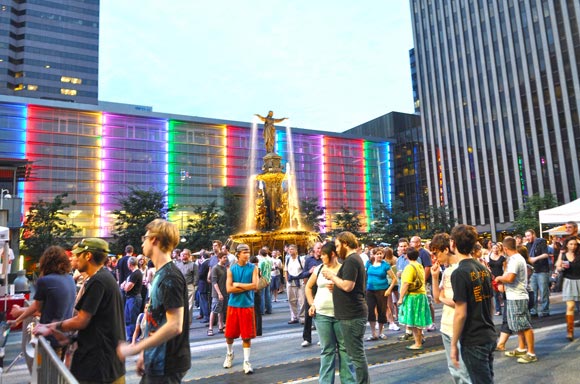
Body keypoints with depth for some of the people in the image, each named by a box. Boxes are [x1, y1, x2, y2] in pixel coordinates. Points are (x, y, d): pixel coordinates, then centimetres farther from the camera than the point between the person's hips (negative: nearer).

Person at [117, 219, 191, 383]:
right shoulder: (161, 274, 8)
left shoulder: (170, 277, -22)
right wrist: (144, 353, 15)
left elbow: (174, 326, -26)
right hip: (156, 362, 8)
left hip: (167, 365, -8)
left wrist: (134, 349, -20)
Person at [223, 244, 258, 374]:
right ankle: (229, 354, 38)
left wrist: (238, 284, -9)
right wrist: (246, 287, -12)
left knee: (247, 336, 2)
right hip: (233, 305, 1)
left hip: (247, 305, -1)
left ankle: (246, 361, 16)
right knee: (230, 334, 12)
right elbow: (229, 289, -10)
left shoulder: (253, 268, -2)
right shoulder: (231, 269, -1)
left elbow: (255, 285, -14)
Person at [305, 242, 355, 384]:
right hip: (322, 314, 2)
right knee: (327, 350, 9)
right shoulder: (319, 269, 5)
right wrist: (312, 304, 6)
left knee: (344, 347, 9)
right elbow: (308, 287, 16)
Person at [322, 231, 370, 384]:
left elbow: (347, 286, -25)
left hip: (352, 314, -11)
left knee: (357, 354, -2)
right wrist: (334, 279, 9)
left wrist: (332, 276, -12)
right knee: (356, 352, 19)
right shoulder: (354, 259, 16)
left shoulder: (351, 260, -17)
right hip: (352, 313, 11)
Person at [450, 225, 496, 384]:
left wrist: (454, 344, -12)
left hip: (473, 341, -8)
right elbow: (490, 303, 13)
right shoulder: (484, 268, 4)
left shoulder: (459, 273, -20)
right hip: (489, 336, 8)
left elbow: (461, 314, -21)